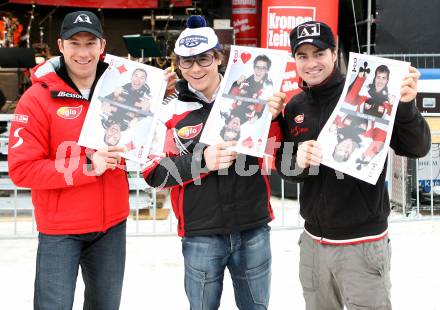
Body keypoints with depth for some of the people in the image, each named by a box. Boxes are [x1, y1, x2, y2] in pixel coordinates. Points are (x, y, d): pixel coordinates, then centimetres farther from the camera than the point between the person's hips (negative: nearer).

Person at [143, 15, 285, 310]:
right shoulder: (172, 112, -3)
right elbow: (153, 172, -5)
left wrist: (273, 119, -16)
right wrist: (202, 161, -20)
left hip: (254, 230, 1)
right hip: (201, 236, -1)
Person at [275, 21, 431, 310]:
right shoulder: (294, 107, 5)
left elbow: (418, 148, -15)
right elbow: (284, 166, 11)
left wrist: (405, 106, -32)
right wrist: (298, 161, -12)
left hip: (362, 243, -5)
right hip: (313, 241, 5)